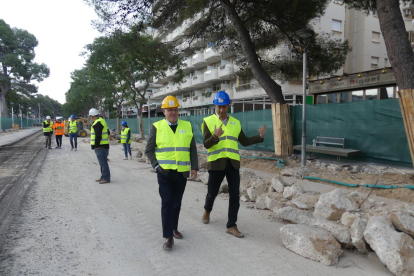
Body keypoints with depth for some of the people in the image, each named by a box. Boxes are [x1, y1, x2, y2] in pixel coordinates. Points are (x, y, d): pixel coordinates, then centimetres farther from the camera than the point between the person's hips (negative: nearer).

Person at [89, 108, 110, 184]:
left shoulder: (97, 123, -16)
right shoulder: (101, 121, 17)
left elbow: (98, 136, -22)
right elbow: (107, 132, 23)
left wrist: (96, 145, -17)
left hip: (100, 146, -11)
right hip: (104, 145, 11)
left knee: (103, 162, -7)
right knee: (102, 162, 16)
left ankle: (106, 178, -3)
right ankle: (103, 177, 24)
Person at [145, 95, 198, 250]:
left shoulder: (187, 126, 5)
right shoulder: (157, 127, -1)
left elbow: (192, 149, 8)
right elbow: (149, 150, 3)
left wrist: (194, 167, 1)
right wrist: (156, 166, -8)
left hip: (182, 172, 3)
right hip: (164, 173, -2)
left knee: (177, 203, 14)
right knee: (167, 203, -4)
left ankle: (174, 228, 33)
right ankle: (168, 237, 4)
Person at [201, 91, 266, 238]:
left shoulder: (235, 122, 10)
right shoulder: (208, 121, -2)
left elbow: (244, 141, 12)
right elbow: (206, 144, -11)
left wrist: (260, 136, -1)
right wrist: (215, 136, -31)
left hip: (233, 163, 3)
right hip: (216, 163, -3)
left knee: (235, 195, 2)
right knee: (212, 192, 11)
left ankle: (231, 226, 15)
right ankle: (207, 210, 44)